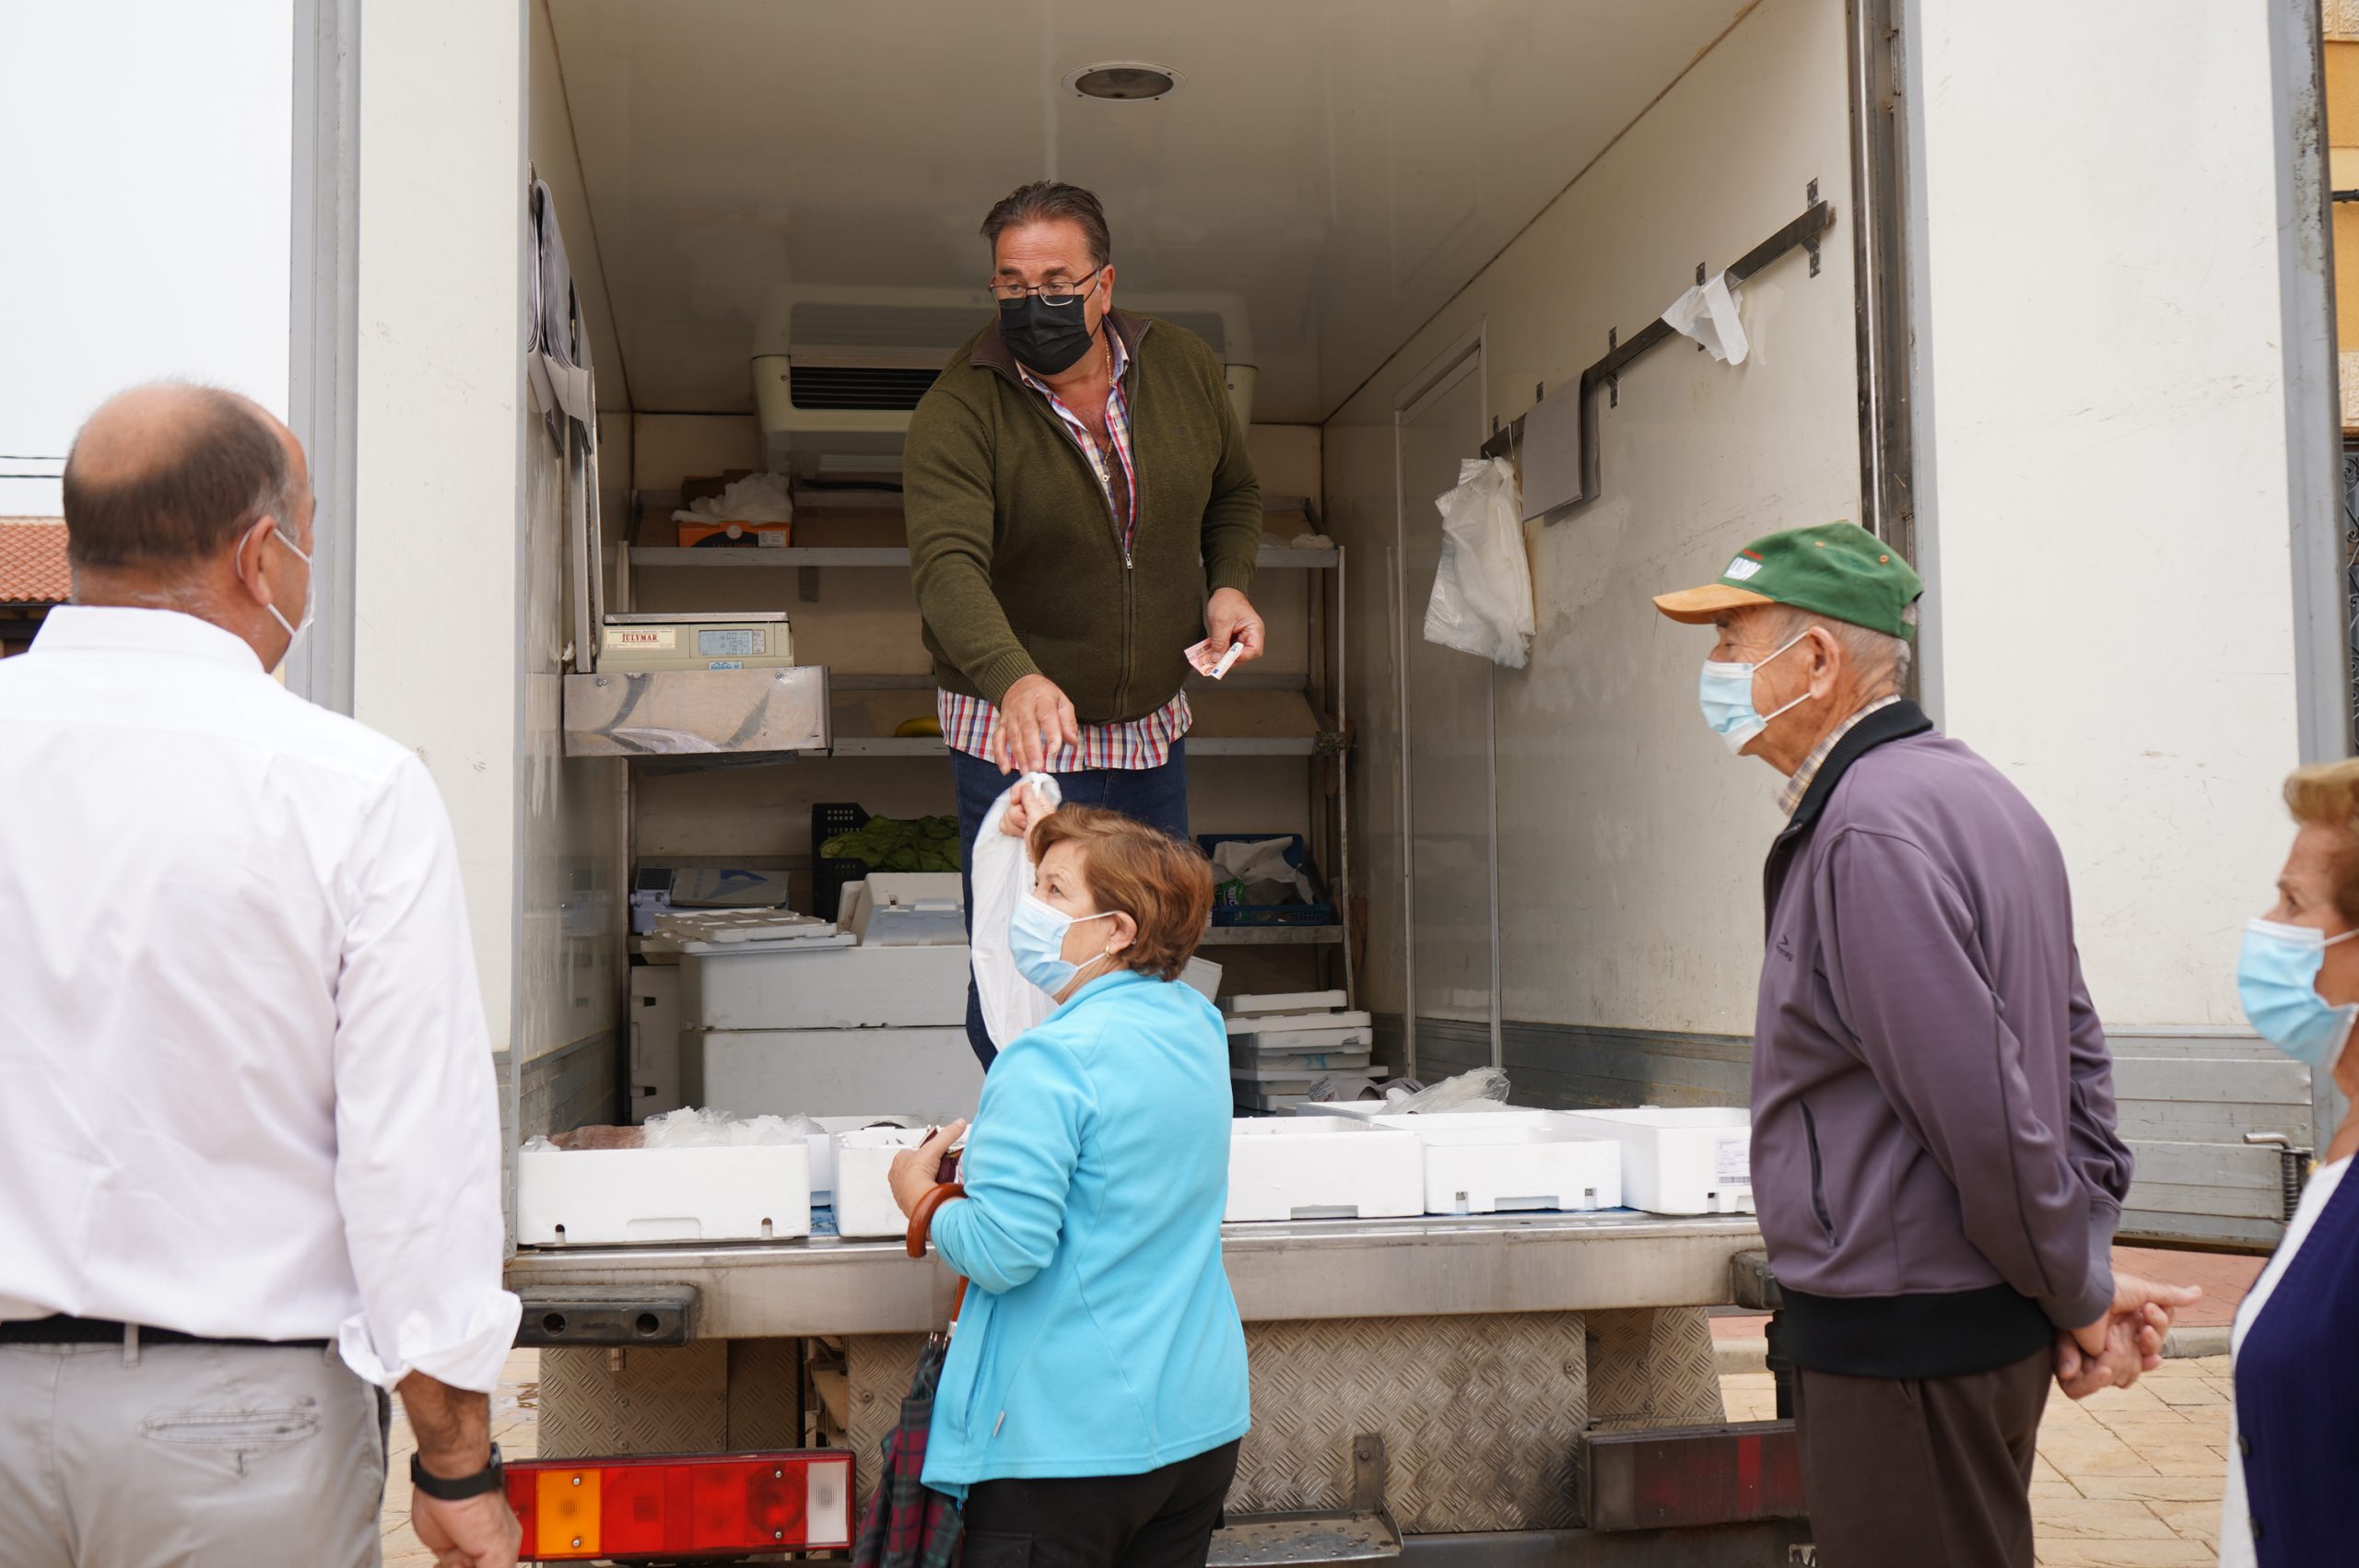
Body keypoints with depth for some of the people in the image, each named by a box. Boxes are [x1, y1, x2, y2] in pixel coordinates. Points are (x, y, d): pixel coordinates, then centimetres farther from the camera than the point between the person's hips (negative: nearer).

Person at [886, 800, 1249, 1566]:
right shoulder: (1199, 1025, 5)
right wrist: (1054, 847, 26)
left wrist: (920, 1196, -4)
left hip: (1069, 1438, -8)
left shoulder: (1049, 1059, -20)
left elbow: (1001, 1252, -23)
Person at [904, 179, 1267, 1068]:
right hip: (1016, 737, -5)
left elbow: (1235, 494, 15)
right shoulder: (957, 411, -17)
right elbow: (948, 563, -31)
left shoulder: (1183, 368, -2)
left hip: (1153, 730, 5)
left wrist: (1229, 585, -5)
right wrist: (1016, 679, -49)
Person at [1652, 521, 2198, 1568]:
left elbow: (1981, 1108, -24)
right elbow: (2076, 1048, 14)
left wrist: (2079, 1292, -10)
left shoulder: (1870, 832, -21)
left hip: (1907, 1340, -10)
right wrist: (2086, 1271, 10)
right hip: (1985, 1316, 10)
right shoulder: (1968, 789, 11)